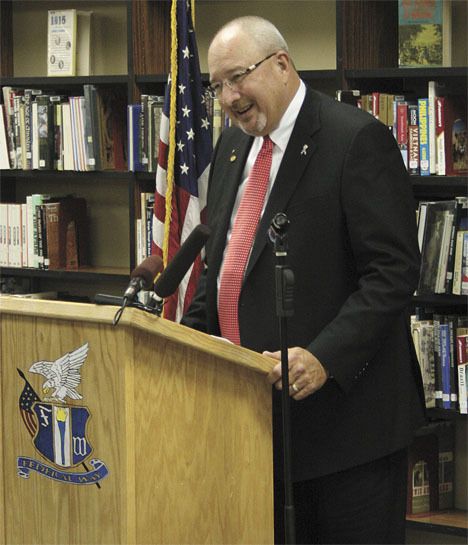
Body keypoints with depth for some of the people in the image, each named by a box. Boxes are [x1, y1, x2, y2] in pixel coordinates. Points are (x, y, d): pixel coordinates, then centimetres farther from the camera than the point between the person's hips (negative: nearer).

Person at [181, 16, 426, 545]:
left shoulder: (356, 139, -11)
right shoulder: (233, 145, 14)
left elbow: (392, 272, -17)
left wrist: (325, 358, -26)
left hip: (342, 405, -7)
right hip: (250, 404, 7)